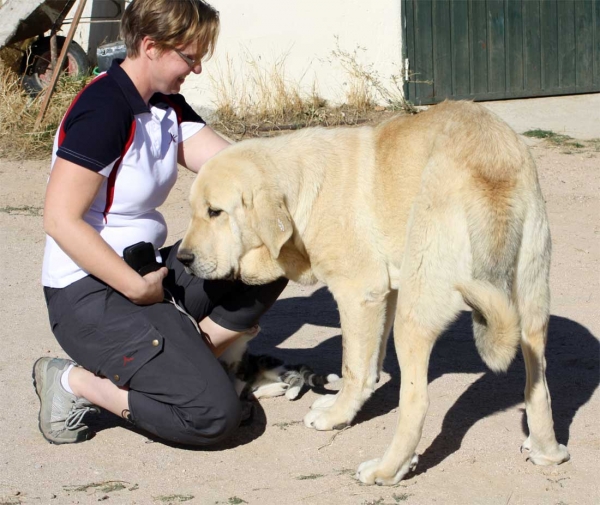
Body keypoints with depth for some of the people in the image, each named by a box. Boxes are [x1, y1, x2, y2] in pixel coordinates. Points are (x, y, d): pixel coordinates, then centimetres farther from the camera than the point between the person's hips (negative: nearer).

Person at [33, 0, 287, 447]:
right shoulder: (104, 110, -20)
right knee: (213, 414, -18)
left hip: (147, 271, 9)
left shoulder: (166, 105, 7)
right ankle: (76, 382, -3)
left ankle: (190, 352, 2)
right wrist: (137, 288, -21)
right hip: (90, 296, -9)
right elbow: (61, 220, -23)